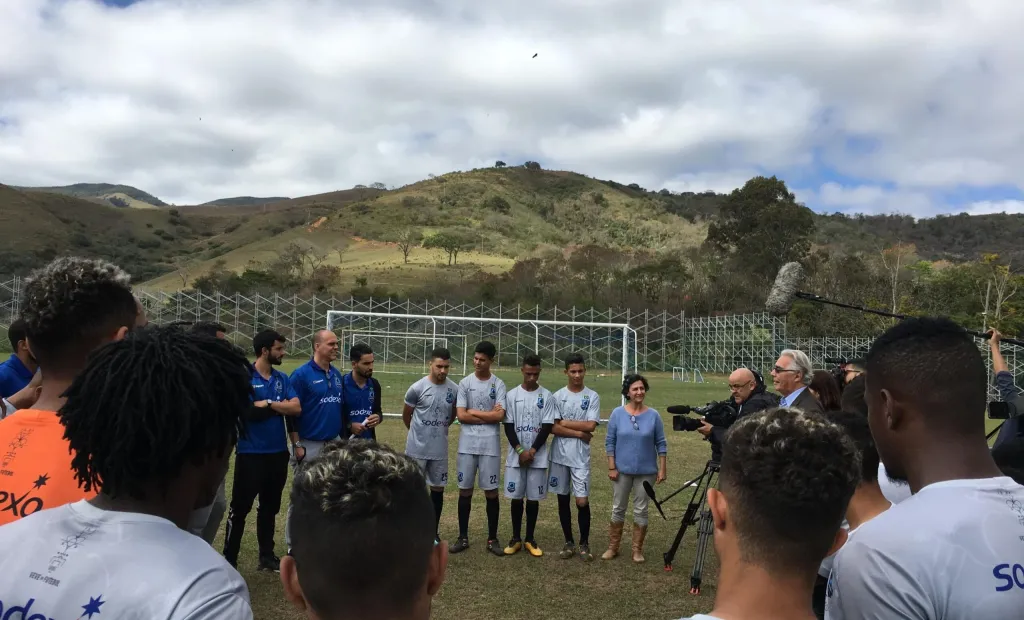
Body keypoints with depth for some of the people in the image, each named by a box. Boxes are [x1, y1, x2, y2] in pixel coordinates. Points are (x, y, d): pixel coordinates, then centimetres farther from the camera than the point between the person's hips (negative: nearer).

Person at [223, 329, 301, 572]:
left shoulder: (282, 378, 8)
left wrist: (267, 403, -12)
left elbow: (296, 408, -2)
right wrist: (278, 406, -12)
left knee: (270, 507, 16)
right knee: (240, 507, 1)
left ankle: (267, 556, 27)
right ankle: (229, 559, 12)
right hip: (250, 453, -6)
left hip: (278, 452, 6)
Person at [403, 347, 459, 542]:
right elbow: (406, 415, 3)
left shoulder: (455, 389, -4)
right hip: (417, 448, -3)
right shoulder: (417, 388, -12)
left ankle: (434, 532, 23)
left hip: (440, 449, 3)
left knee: (438, 488, 11)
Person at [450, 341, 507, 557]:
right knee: (465, 490, 7)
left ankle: (492, 539, 15)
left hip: (490, 446, -1)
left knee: (491, 491, 3)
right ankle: (463, 537, 19)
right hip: (467, 444, 1)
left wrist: (474, 412, -6)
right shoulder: (465, 383, 3)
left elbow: (500, 416, -10)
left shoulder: (498, 385, 0)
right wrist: (488, 415, -7)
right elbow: (461, 416, -5)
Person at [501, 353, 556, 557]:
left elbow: (547, 427, -4)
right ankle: (516, 538, 17)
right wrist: (520, 450, -10)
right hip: (515, 456, 0)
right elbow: (508, 426, 0)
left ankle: (530, 539, 17)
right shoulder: (512, 395, 2)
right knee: (516, 497, 5)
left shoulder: (546, 396, 0)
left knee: (533, 498, 6)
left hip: (538, 457, 0)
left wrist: (531, 451, -10)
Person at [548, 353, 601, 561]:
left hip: (581, 456, -2)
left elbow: (590, 426, -10)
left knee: (582, 501, -4)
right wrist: (579, 433, -10)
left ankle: (584, 543, 13)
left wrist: (565, 422, -7)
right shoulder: (557, 396, 1)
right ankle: (569, 542, 23)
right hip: (560, 455, 2)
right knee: (563, 499, 10)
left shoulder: (592, 396, 0)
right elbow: (553, 428, -6)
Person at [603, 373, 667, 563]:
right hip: (622, 470, 0)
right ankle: (612, 547, 21)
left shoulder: (653, 415, -4)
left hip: (646, 472, 0)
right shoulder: (617, 414, -5)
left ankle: (637, 550, 19)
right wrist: (611, 467, -6)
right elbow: (610, 442, -2)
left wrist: (662, 469, -3)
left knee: (641, 510, 7)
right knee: (618, 509, 9)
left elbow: (661, 444, 0)